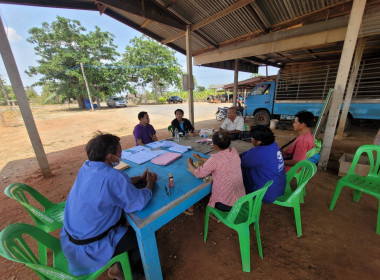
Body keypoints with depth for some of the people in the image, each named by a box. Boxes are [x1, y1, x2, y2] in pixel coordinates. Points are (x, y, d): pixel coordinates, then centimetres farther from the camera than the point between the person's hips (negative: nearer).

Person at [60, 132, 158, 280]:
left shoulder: (87, 166, -5)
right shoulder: (111, 176, -34)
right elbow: (139, 202, -27)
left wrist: (141, 178, 1)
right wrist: (150, 183, -9)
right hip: (89, 247, -8)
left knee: (124, 218, 26)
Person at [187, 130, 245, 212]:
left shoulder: (215, 158, -27)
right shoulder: (234, 151, -7)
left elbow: (198, 174, -14)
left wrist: (189, 164, 5)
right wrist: (201, 158, 16)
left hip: (225, 204, -6)